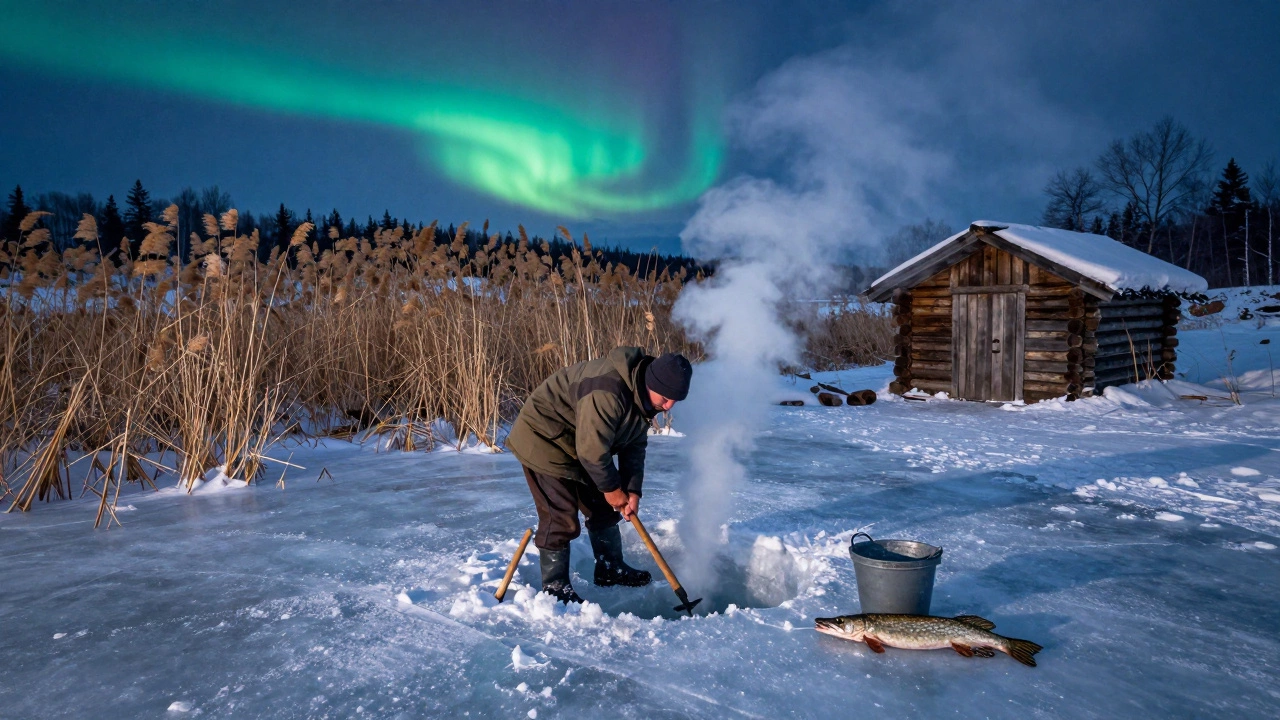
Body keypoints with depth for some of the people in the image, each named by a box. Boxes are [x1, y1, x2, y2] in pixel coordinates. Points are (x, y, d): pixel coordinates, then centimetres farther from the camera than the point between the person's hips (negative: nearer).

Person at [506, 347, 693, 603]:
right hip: (543, 440, -10)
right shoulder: (608, 393, -36)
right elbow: (592, 449, -31)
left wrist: (632, 490, -6)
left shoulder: (642, 393, -3)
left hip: (575, 444, 10)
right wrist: (611, 488, -17)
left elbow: (635, 445, 3)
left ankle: (610, 568, 29)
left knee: (603, 507, 13)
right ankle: (554, 586, 2)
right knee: (560, 517, -12)